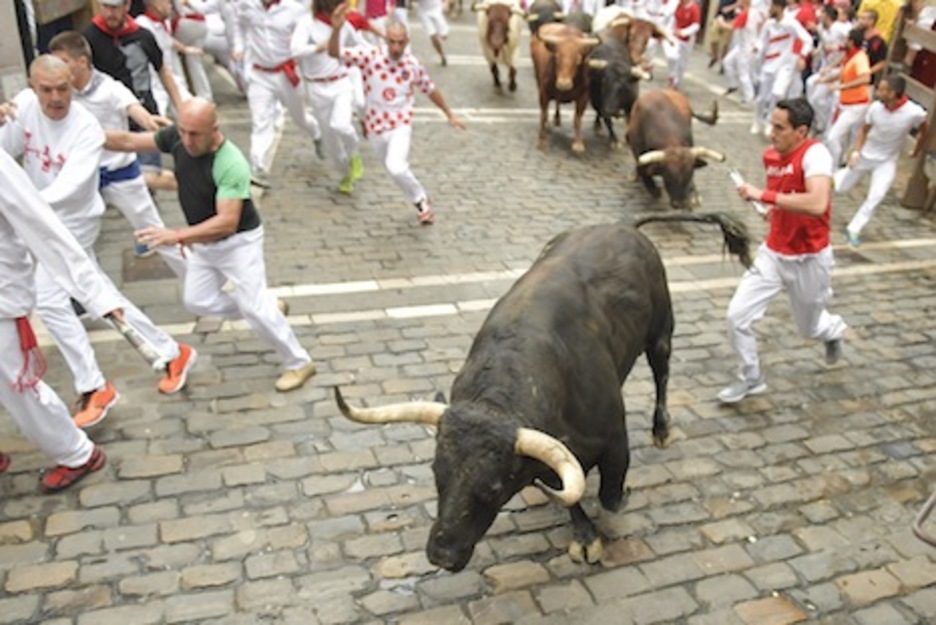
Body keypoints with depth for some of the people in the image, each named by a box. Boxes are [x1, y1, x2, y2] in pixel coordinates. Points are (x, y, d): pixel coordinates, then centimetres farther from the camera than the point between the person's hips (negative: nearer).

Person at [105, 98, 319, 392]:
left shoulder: (231, 165, -33)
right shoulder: (177, 138, -13)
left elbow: (227, 222, -39)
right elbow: (129, 141, -1)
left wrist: (177, 236, -45)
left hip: (238, 241, -8)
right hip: (203, 241, 8)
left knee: (254, 307, -8)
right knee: (198, 301, 14)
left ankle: (299, 363, 11)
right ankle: (269, 308, 30)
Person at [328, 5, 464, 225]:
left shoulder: (413, 64, -7)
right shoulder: (369, 55, -14)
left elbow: (430, 90, 9)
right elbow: (335, 52, -24)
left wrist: (449, 114, 16)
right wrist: (336, 29, -45)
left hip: (401, 125, -2)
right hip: (376, 126, 2)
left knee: (396, 168, -27)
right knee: (395, 169, 18)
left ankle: (421, 200, -2)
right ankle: (422, 202, 47)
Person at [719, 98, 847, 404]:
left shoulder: (815, 154, -23)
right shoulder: (771, 155, -2)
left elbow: (817, 204, -40)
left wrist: (764, 195, -36)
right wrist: (777, 209, 6)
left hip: (808, 260, -5)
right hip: (773, 254, 5)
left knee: (809, 328, 17)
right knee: (737, 316, -6)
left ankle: (834, 330, 56)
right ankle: (751, 378, 17)